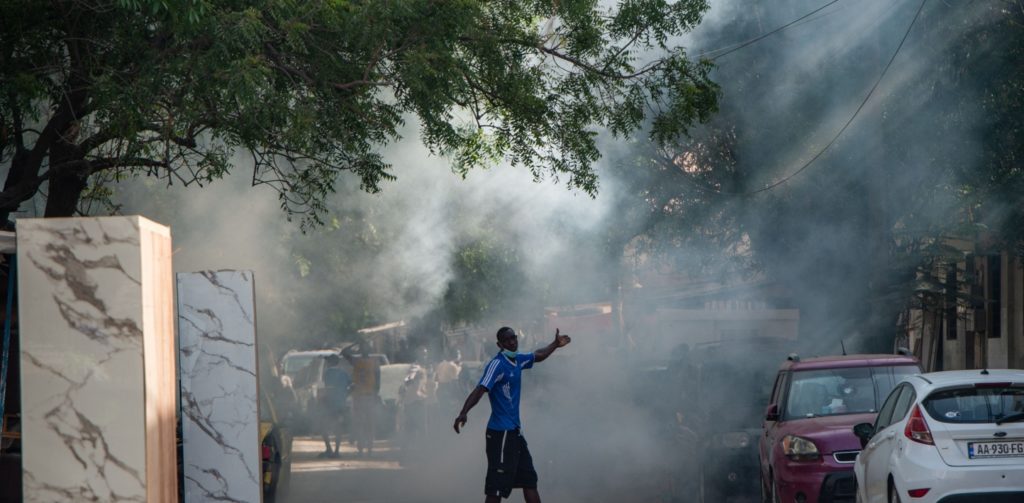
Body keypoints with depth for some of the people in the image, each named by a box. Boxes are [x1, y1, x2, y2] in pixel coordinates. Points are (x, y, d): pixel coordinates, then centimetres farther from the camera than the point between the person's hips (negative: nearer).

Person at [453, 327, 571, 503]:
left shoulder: (517, 360, 9)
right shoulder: (497, 364, -17)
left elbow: (538, 356, 32)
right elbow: (480, 389, -30)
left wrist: (555, 344, 38)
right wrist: (463, 413, -43)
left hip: (514, 431, 9)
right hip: (501, 433, -9)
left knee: (529, 479, 17)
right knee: (497, 487, -10)